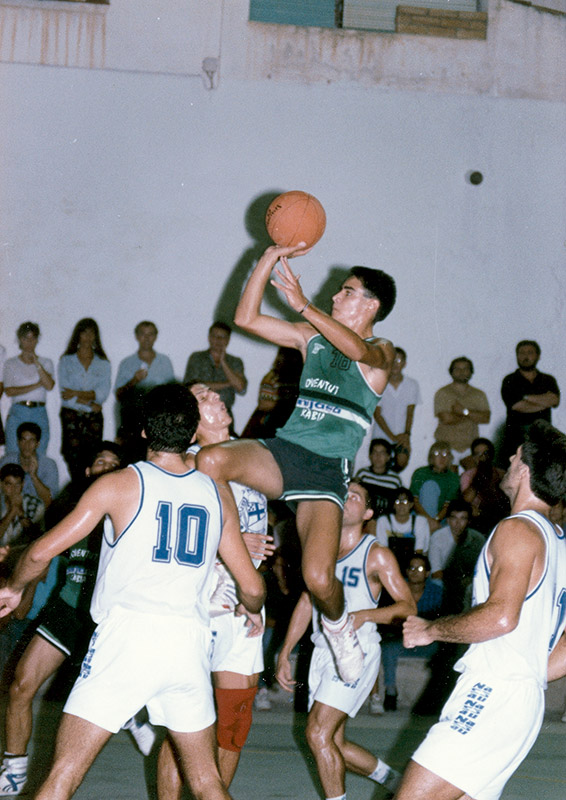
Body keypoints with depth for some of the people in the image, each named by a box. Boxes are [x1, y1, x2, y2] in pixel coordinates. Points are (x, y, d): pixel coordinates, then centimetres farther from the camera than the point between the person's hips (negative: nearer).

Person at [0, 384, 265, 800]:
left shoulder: (119, 484, 0)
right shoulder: (219, 495, 11)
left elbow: (41, 552, -1)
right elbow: (252, 587, 13)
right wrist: (253, 611, 37)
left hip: (127, 636, -3)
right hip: (190, 643, 4)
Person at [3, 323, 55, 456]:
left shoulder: (46, 363, 14)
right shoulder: (11, 364, 10)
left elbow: (49, 386, -3)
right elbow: (9, 391, -3)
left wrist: (36, 363, -6)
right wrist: (36, 385, -7)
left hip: (39, 415, 1)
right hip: (17, 414, -1)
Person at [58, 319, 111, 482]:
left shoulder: (103, 363, 11)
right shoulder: (66, 361, 9)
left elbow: (103, 393, -1)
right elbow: (65, 393, -1)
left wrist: (76, 394, -11)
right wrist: (89, 405, -8)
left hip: (94, 418, 1)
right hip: (71, 415, -1)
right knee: (73, 457, -9)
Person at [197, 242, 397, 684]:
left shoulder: (380, 351, 5)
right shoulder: (313, 337, 20)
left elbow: (358, 350, -21)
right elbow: (247, 318, 14)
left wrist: (304, 305, -28)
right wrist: (272, 258, 5)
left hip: (327, 467, -4)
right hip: (283, 449, 4)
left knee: (319, 579, -21)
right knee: (209, 460, -30)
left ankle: (339, 626, 17)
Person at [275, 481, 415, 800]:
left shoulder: (377, 555, -6)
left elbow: (408, 607, -9)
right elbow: (306, 602, 20)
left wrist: (364, 615, -24)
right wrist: (285, 653, 17)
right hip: (323, 651, 7)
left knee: (319, 733, -17)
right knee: (334, 743, 11)